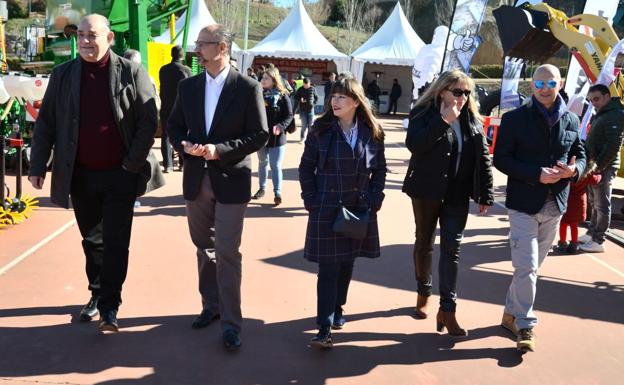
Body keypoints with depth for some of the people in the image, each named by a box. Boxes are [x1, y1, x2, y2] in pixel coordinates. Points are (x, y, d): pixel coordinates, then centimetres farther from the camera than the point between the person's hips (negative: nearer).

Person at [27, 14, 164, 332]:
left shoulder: (131, 73, -5)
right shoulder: (62, 75, 4)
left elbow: (148, 121, -7)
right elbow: (45, 123, 6)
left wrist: (133, 163, -13)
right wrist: (38, 166, 0)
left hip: (119, 175, -3)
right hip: (80, 175, 3)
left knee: (116, 243, -1)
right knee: (92, 241, 16)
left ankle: (110, 307, 9)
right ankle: (97, 294, 32)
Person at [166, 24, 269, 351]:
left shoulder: (248, 88, -8)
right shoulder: (188, 86, 6)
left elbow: (260, 134, -9)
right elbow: (173, 125, 13)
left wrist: (220, 150, -19)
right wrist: (184, 145, -9)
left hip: (231, 181, -5)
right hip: (196, 179, 5)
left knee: (227, 253, -5)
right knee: (204, 248, 16)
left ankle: (231, 323, 4)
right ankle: (211, 305, 32)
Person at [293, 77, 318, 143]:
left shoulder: (313, 89, 1)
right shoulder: (300, 89, -1)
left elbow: (316, 97, 11)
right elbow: (296, 97, 6)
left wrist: (313, 102, -4)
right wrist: (300, 100, -13)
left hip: (310, 109, 1)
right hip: (302, 109, -1)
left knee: (310, 124, 3)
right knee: (304, 124, -2)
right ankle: (302, 138, 9)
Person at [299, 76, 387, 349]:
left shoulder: (372, 133, 0)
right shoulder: (321, 130, -3)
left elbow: (380, 169, 9)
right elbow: (306, 167, 2)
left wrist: (374, 198, -1)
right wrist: (311, 200, -6)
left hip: (359, 208, 2)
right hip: (326, 208, -2)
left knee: (347, 264, 14)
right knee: (328, 268, -5)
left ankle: (337, 310, 33)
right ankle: (324, 328, -2)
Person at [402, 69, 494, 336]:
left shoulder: (473, 121, 4)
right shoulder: (424, 114, -6)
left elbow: (483, 158, 4)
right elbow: (414, 144, -24)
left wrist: (485, 195, 1)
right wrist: (444, 121, -24)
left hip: (457, 195, 2)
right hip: (427, 191, -2)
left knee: (451, 249, -2)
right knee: (424, 243, 13)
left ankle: (447, 309, 1)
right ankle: (424, 293, 34)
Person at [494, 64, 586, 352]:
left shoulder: (571, 121, 7)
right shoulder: (515, 119, -6)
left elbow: (580, 155, 14)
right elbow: (501, 159, -8)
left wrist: (574, 169, -11)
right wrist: (536, 174, -20)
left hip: (555, 205, 5)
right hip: (524, 203, -5)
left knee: (532, 267, 14)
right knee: (526, 267, -10)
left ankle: (511, 314, 29)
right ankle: (525, 326, 2)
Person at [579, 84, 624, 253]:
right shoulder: (600, 115, 17)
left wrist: (599, 165, -21)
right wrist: (590, 161, 13)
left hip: (604, 168, -10)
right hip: (595, 167, 10)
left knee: (602, 205, -3)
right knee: (594, 203, 18)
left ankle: (598, 241, 2)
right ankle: (591, 233, 28)